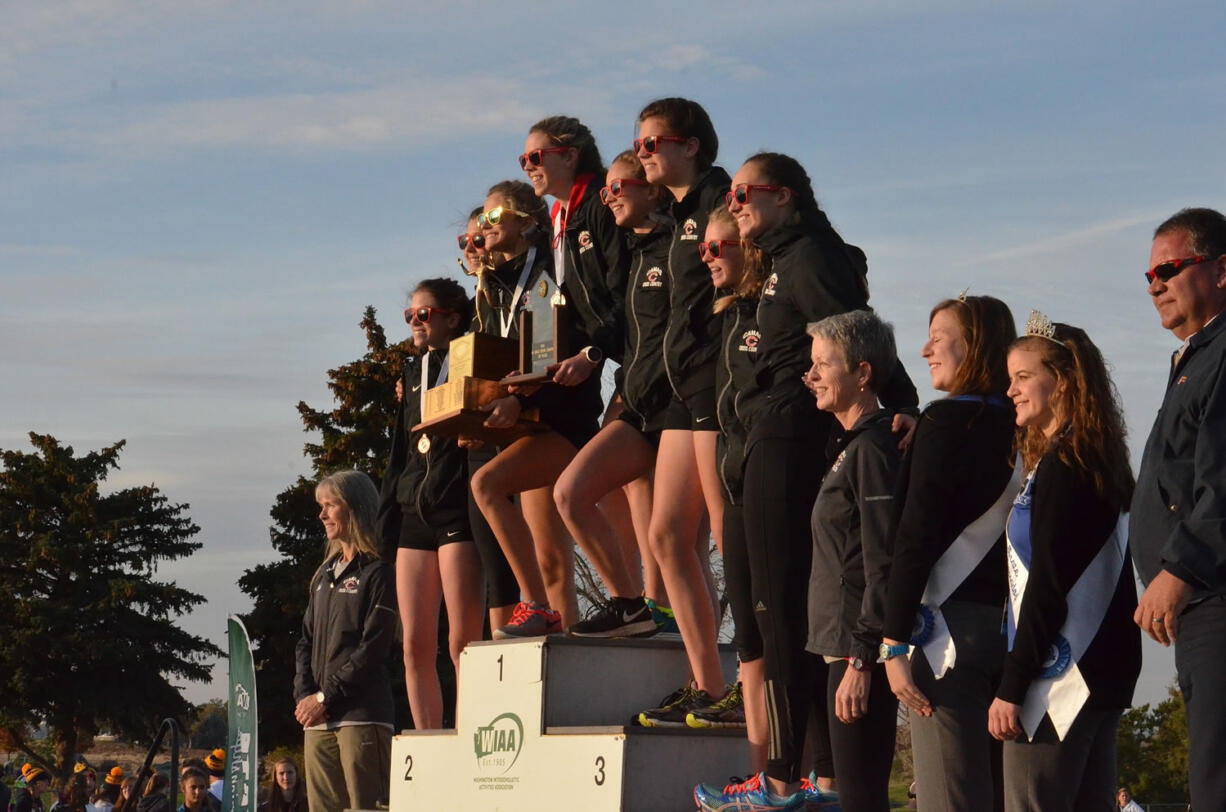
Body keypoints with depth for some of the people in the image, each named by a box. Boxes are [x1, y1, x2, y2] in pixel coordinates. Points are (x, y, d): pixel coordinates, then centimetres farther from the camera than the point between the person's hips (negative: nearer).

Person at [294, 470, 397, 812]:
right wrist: (304, 696, 2)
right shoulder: (325, 573, 20)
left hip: (361, 716, -8)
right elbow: (306, 640, 18)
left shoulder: (378, 572, -4)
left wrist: (325, 697, -10)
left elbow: (373, 648, -11)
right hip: (318, 719, 8)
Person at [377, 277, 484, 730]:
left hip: (458, 513, -7)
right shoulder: (413, 373, 21)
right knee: (415, 647, 2)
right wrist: (386, 515, 19)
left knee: (462, 643, -11)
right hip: (414, 514, 7)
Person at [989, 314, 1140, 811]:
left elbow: (1048, 586, -18)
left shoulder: (1062, 466, -13)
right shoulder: (1100, 463, 16)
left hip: (1058, 677, -10)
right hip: (1103, 672, 10)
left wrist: (1012, 688, -16)